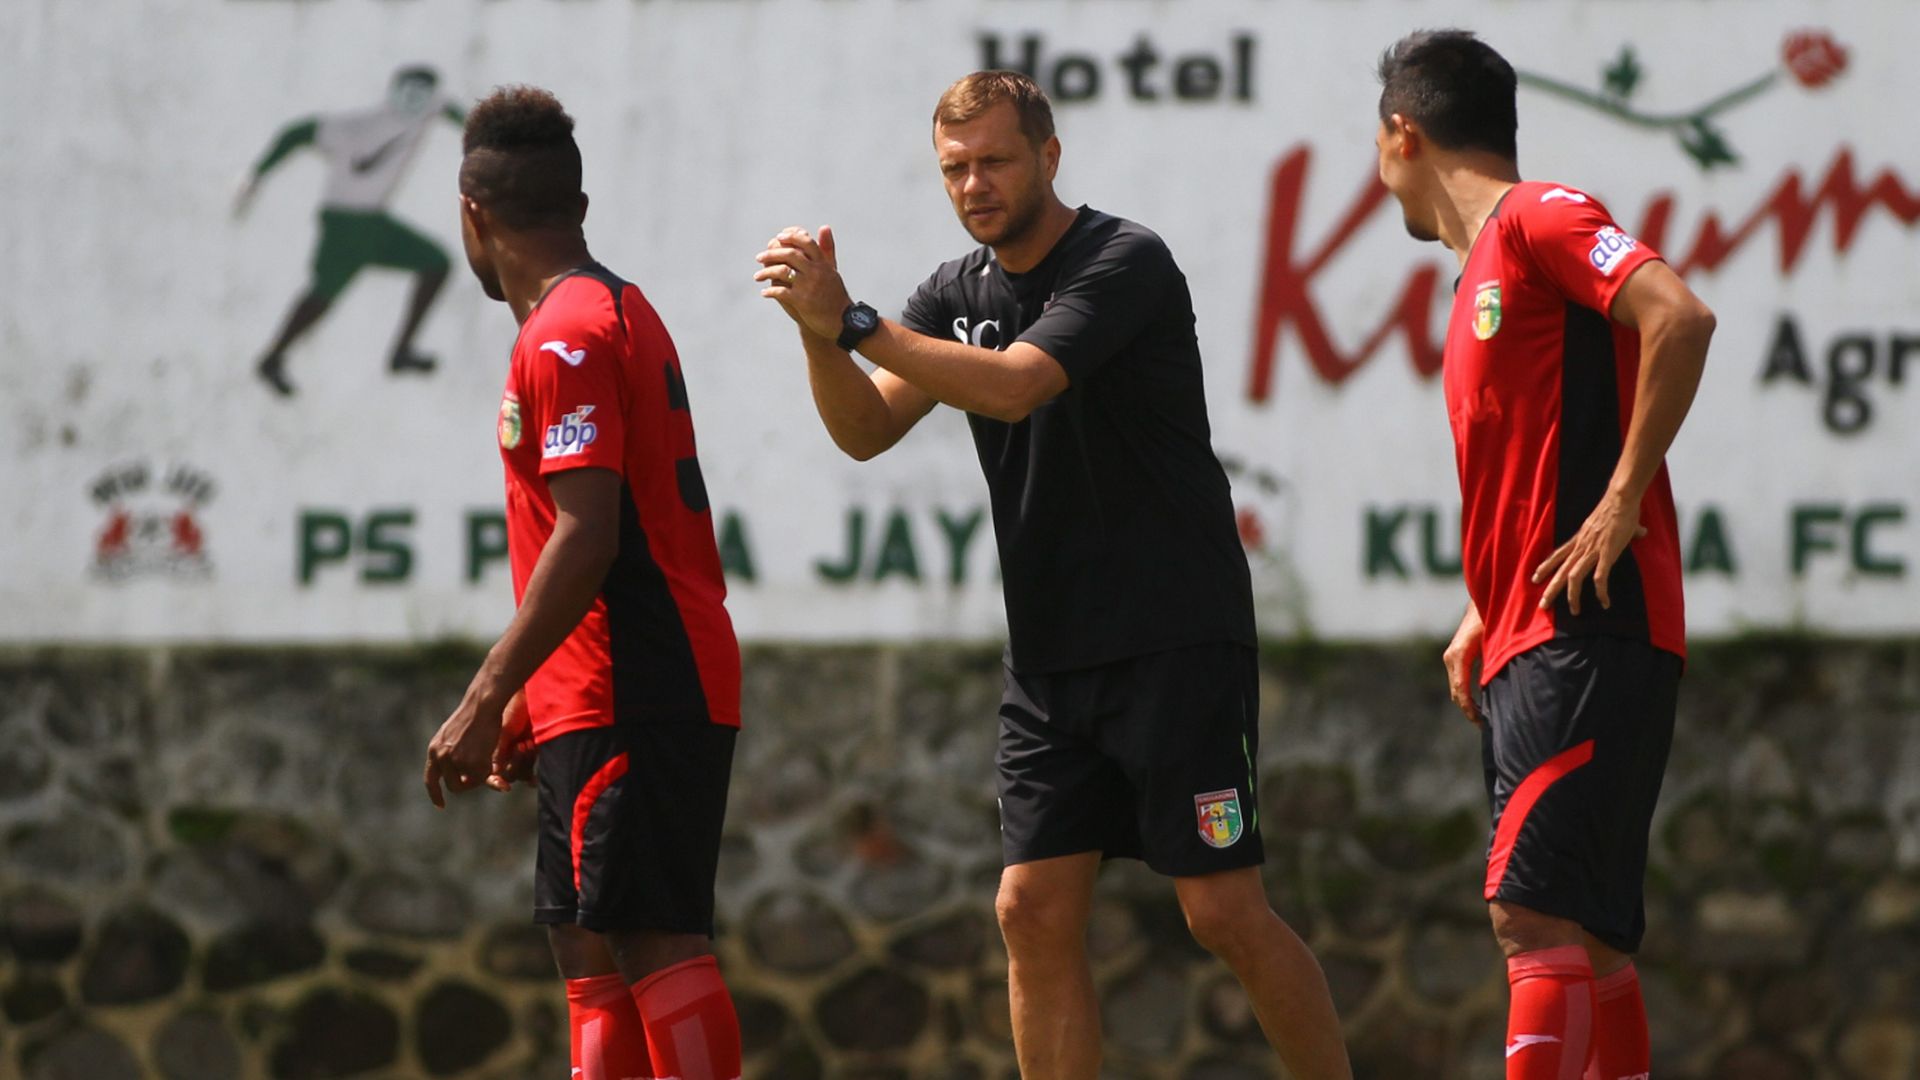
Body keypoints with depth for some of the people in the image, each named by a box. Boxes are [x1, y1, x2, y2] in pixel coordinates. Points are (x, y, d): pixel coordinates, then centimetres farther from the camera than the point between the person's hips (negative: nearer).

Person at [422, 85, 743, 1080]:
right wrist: (528, 700, 25)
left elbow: (586, 538, -21)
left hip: (631, 703, -10)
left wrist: (485, 701, -20)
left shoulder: (566, 336, -13)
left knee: (655, 940, -14)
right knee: (588, 938, 11)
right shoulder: (615, 310, 19)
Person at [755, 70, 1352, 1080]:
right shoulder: (958, 294, 11)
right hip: (1048, 657, 6)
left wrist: (860, 324, -28)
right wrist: (823, 333, -18)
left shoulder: (1124, 262, -11)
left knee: (1225, 913, -8)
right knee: (1034, 911, -2)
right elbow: (865, 429, 1)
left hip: (1176, 644, -6)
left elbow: (1014, 387, -24)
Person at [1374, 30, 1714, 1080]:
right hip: (1527, 648, 10)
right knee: (1581, 938, 7)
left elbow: (1679, 317, -21)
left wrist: (1624, 503, -18)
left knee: (1537, 913, -18)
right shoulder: (1482, 272, 23)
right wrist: (1482, 619, 16)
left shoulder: (1539, 216, -5)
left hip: (1587, 638, -10)